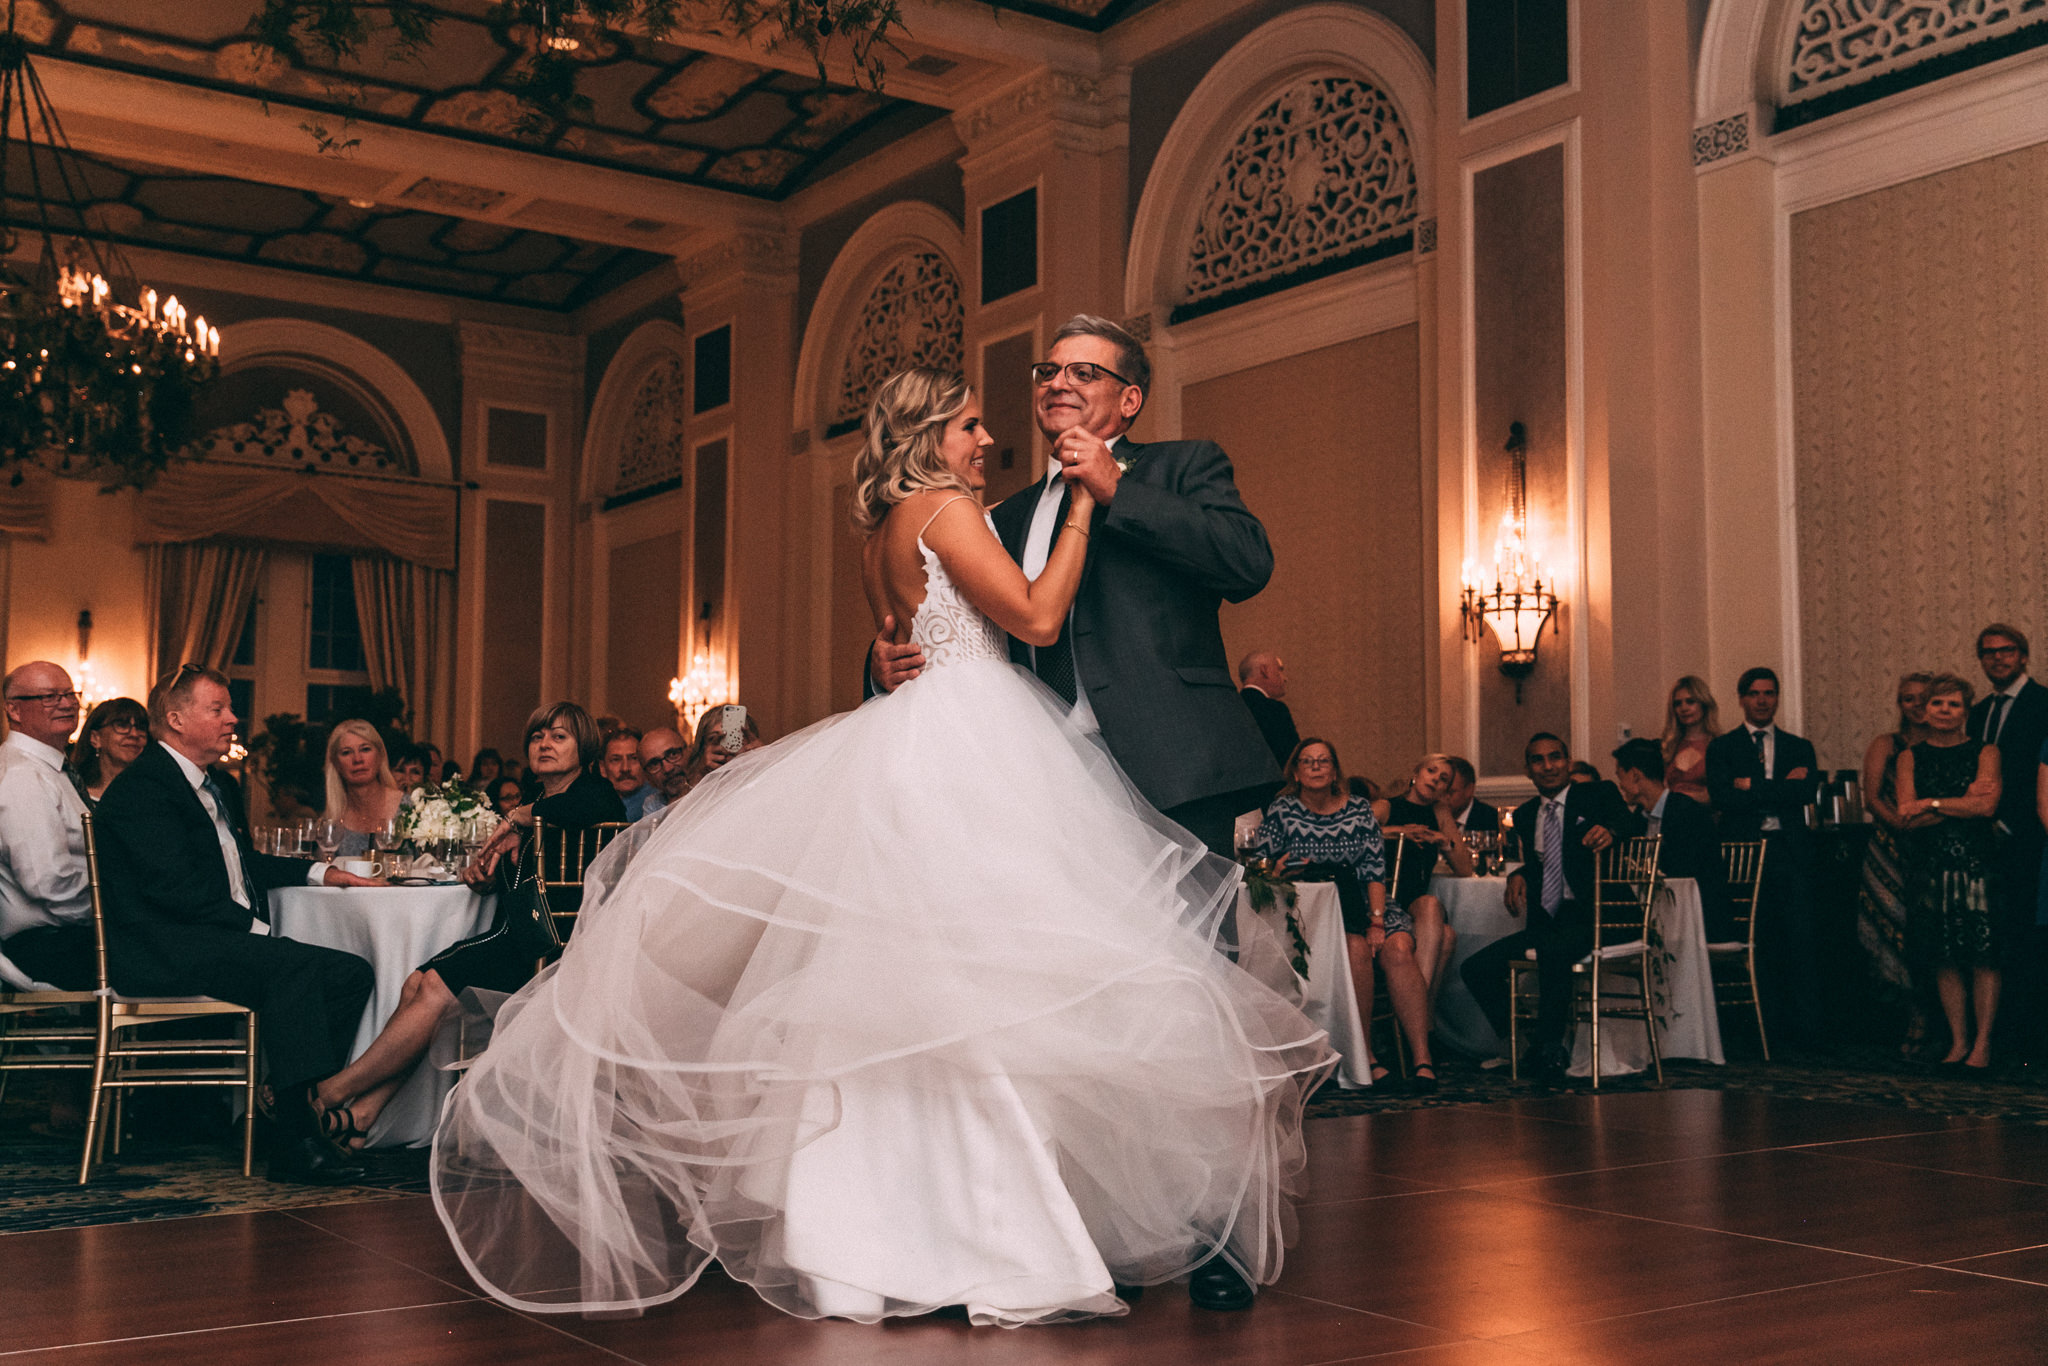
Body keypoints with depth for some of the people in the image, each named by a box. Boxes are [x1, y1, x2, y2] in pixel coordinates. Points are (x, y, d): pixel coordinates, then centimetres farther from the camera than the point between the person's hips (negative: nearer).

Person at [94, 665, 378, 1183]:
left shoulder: (220, 786, 23)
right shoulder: (140, 788, -8)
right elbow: (175, 886, -19)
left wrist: (319, 872, 22)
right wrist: (253, 928, -22)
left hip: (233, 940, 10)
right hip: (163, 949, -9)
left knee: (351, 973, -10)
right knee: (293, 962, -32)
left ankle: (304, 1106, -15)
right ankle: (296, 1139, -34)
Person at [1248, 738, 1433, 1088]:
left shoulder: (1359, 810, 11)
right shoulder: (1282, 811, 8)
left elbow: (1375, 872, 4)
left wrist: (1377, 922, -9)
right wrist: (1278, 868, -16)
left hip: (1361, 905, 2)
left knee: (1398, 950, -27)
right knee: (1356, 949, -32)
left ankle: (1422, 1057, -30)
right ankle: (1365, 1056, -27)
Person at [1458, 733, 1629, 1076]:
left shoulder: (1599, 795, 5)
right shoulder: (1525, 815, 18)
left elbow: (1627, 823, -11)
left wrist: (1609, 830, -35)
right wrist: (1518, 876, 1)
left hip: (1590, 918, -6)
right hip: (1545, 922, 6)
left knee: (1552, 951, -37)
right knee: (1475, 968, -11)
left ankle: (1550, 1046, -19)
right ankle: (1522, 1046, 2)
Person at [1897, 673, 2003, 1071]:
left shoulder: (1985, 753, 5)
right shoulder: (1911, 758, 11)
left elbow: (1988, 805, -9)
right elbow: (1907, 816, 0)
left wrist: (1933, 804, -4)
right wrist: (1963, 802, -7)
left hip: (1976, 863, -2)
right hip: (1929, 866, 2)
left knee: (1983, 958, -5)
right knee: (1944, 961, 4)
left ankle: (1982, 1044, 1)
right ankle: (1958, 1042, 12)